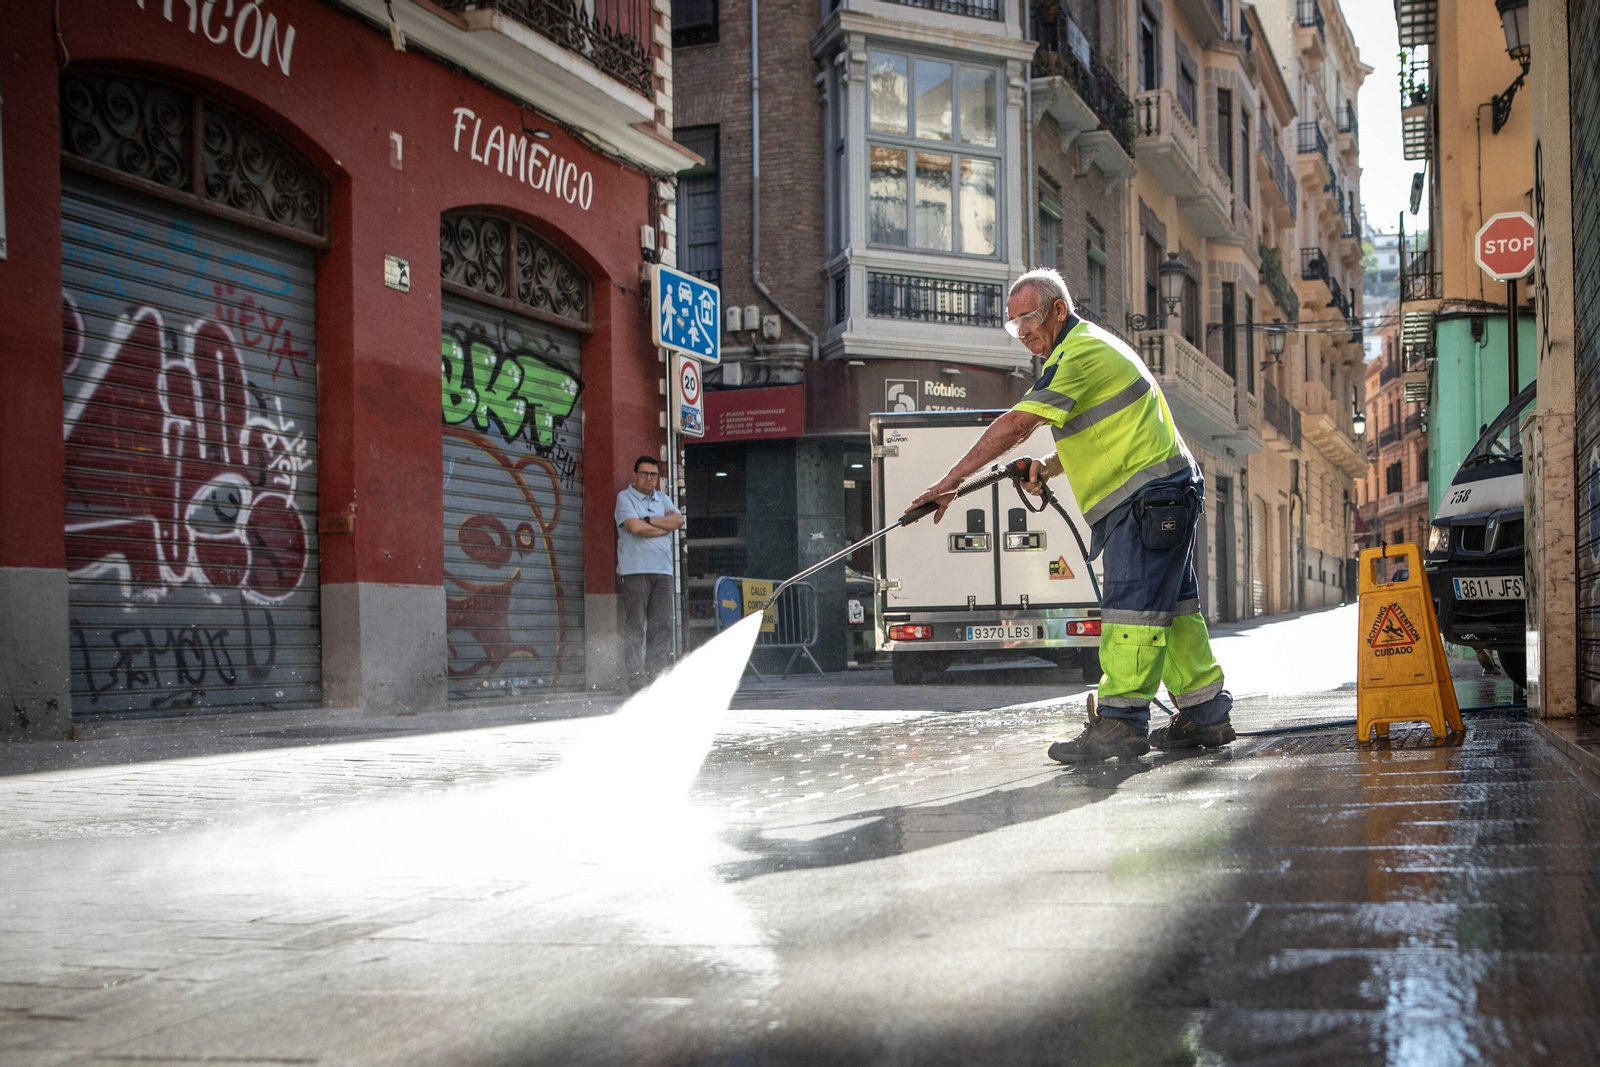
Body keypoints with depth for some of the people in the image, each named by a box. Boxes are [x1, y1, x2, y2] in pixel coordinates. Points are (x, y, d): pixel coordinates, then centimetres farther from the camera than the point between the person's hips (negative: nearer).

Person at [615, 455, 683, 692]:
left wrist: (649, 521, -6)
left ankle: (656, 676, 4)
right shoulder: (625, 497, 2)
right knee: (635, 625, -7)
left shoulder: (662, 499, 20)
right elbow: (635, 527, -13)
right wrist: (666, 524, -1)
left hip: (663, 570, 5)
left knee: (662, 625, 1)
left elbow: (678, 520, 4)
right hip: (636, 569, -5)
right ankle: (635, 678, -8)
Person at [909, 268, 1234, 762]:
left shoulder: (1082, 352, -14)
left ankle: (1120, 721, -12)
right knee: (1170, 605, 12)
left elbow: (1015, 425, -21)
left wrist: (950, 481, -20)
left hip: (1148, 496, -11)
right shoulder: (1090, 347, 21)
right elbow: (1095, 436, 23)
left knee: (1132, 607, -12)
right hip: (1166, 498, 11)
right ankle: (1205, 714, 17)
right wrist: (1046, 468, 5)